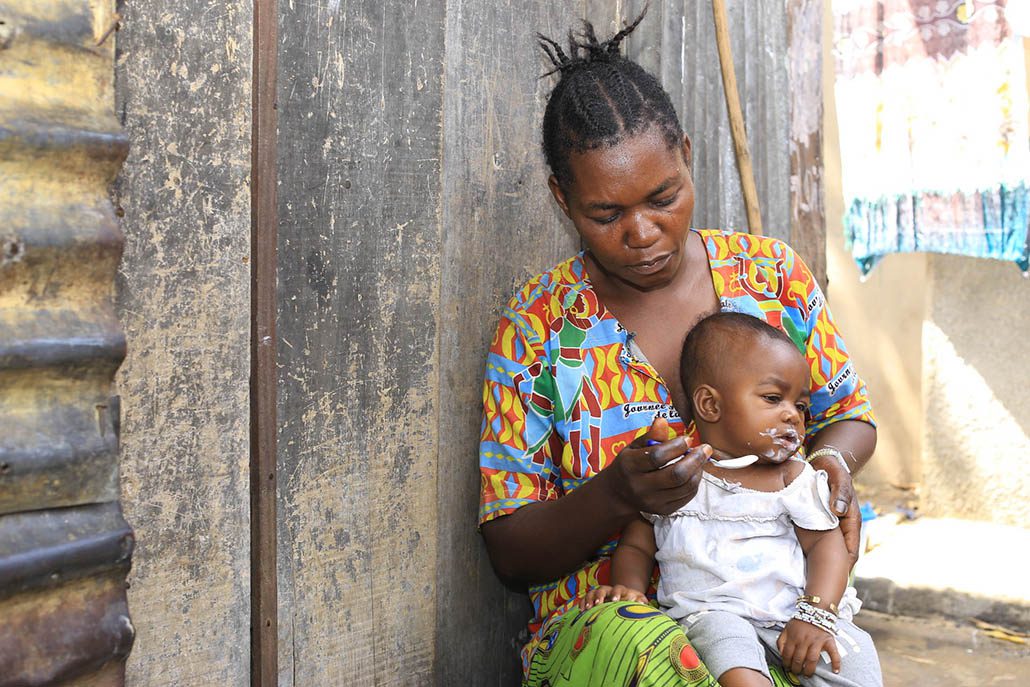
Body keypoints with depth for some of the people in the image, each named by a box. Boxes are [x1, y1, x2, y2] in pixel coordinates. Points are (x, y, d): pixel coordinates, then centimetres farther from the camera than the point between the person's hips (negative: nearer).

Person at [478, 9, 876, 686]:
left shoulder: (772, 271, 4)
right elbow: (510, 553, -3)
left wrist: (831, 462, -7)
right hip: (604, 620, -2)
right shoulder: (536, 328, -4)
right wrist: (619, 494, -23)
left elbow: (850, 414, 17)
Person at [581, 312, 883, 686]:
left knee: (853, 653, -22)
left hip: (790, 613, 3)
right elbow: (636, 546, 16)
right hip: (710, 611, -2)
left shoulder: (793, 476, 11)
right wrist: (629, 588, -7)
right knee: (724, 636, -36)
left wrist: (816, 615, -12)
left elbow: (826, 542, 5)